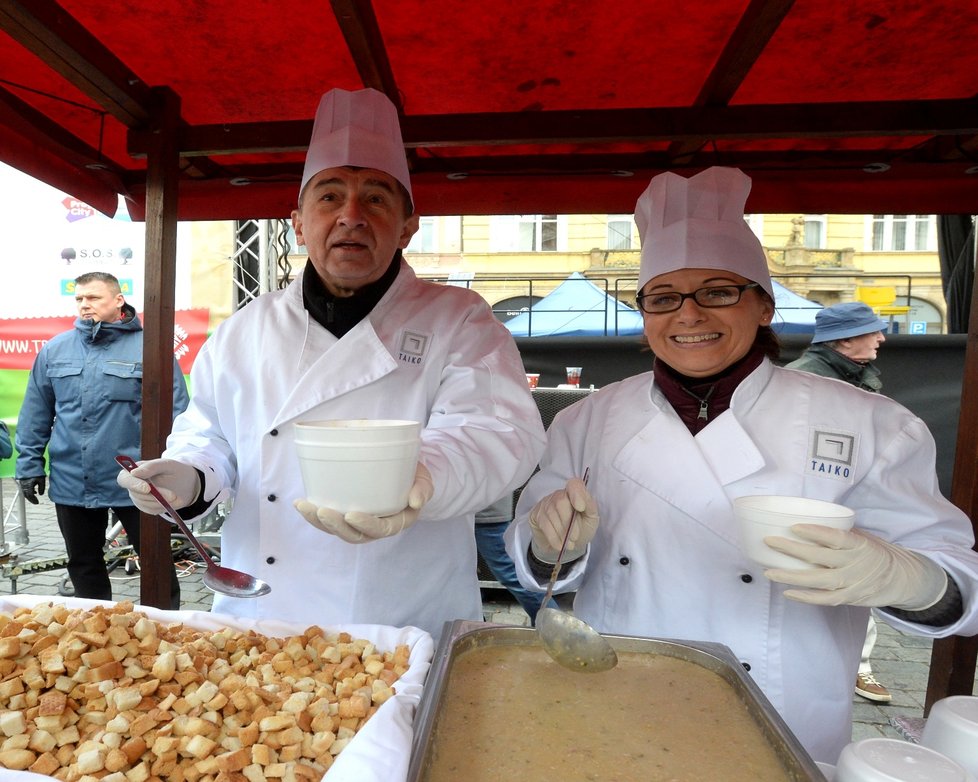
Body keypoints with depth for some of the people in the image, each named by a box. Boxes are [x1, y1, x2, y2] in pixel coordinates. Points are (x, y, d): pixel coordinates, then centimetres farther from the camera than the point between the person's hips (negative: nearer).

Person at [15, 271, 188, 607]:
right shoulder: (55, 349, 7)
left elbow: (175, 413, -9)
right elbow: (35, 414, 11)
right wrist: (29, 464, 8)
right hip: (71, 485, 5)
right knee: (84, 566, 19)